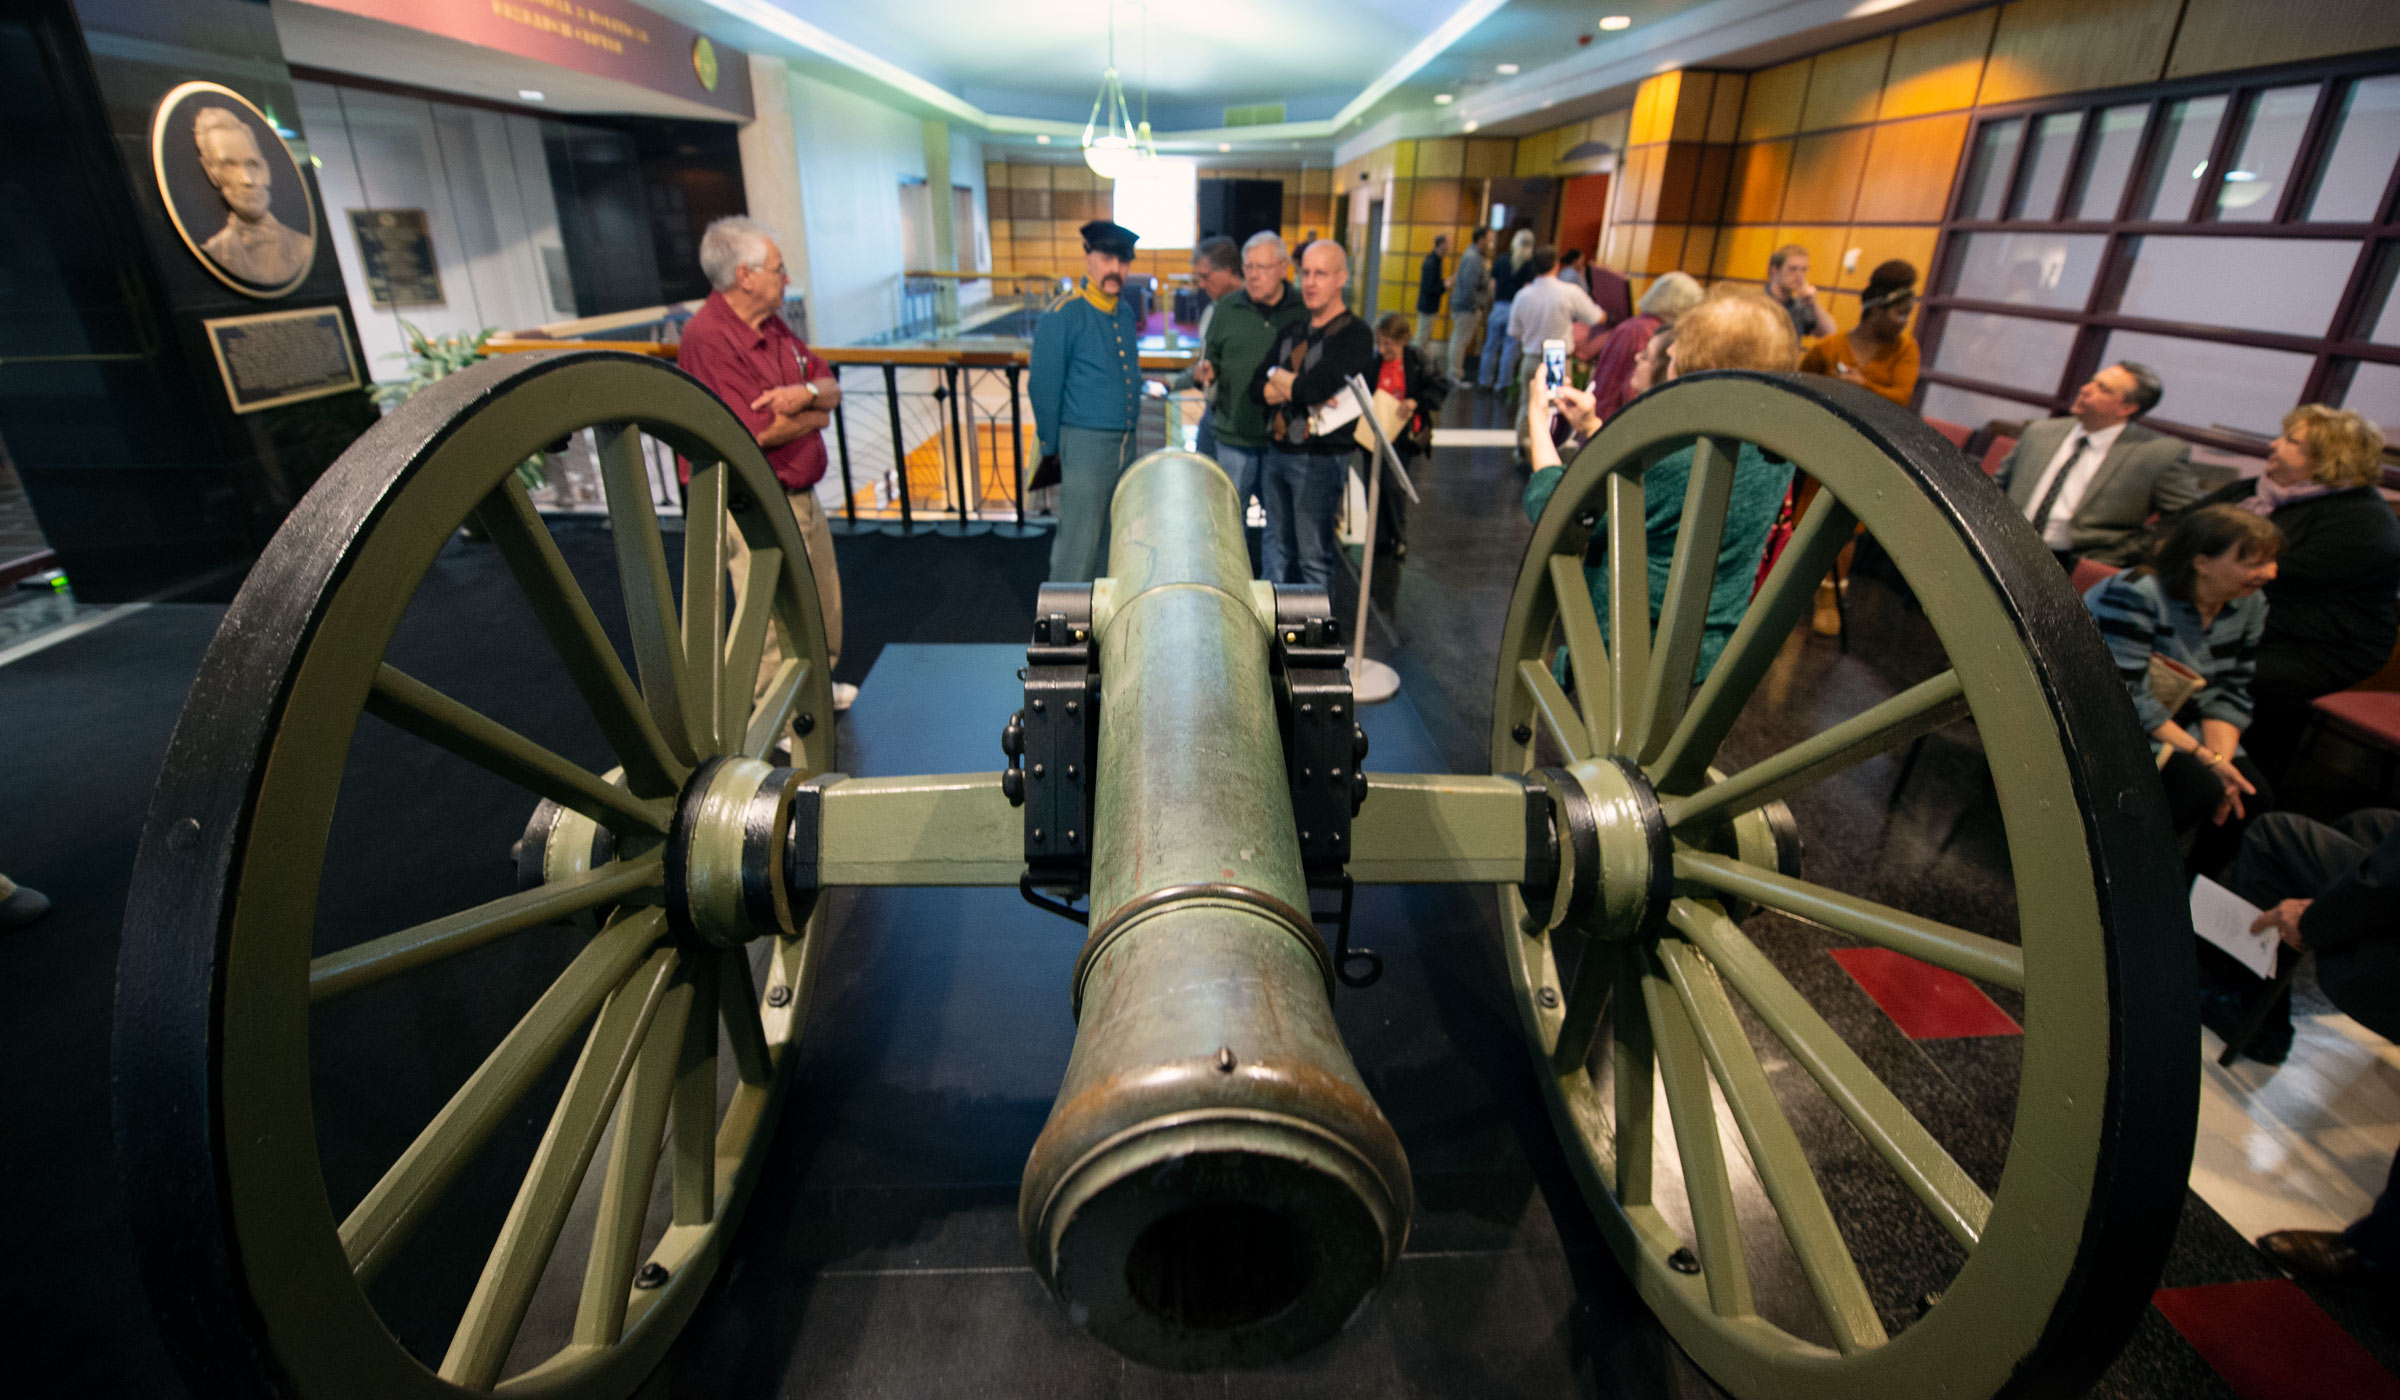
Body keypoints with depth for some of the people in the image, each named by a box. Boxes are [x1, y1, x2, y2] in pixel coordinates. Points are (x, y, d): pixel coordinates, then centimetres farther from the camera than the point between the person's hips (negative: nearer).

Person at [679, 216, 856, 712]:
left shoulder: (771, 323, 8)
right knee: (772, 619, 2)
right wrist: (815, 414, -7)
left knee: (821, 602, 23)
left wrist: (806, 392, -15)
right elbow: (759, 432, -26)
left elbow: (830, 385, 10)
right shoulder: (708, 338, -21)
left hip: (801, 495, 9)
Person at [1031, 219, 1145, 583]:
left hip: (1126, 442, 7)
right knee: (1078, 546, -4)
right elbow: (1043, 387, -9)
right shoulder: (1063, 315, -12)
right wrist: (1053, 446, -2)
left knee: (1109, 541, 16)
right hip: (1086, 441, -7)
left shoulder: (1127, 312, 10)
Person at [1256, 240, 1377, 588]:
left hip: (1319, 459, -7)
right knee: (1278, 550, 16)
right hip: (1277, 452, 7)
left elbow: (1313, 389, -21)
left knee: (1314, 558, -1)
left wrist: (1278, 376, -2)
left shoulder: (1355, 335, -10)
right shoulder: (1291, 332, 14)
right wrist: (1296, 389, -12)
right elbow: (1257, 388, 6)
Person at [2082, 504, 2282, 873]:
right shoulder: (2134, 596, -21)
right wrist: (2204, 756, -23)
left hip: (2178, 725, 8)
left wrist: (2221, 756, -12)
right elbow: (2124, 697, -25)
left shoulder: (2249, 605, 5)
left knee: (2251, 795, -11)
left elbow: (2230, 693, 6)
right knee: (2198, 788, -27)